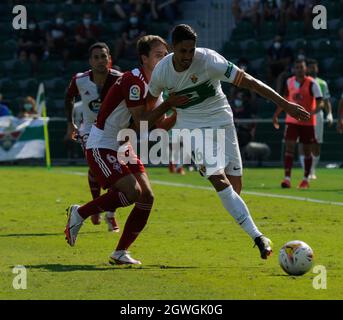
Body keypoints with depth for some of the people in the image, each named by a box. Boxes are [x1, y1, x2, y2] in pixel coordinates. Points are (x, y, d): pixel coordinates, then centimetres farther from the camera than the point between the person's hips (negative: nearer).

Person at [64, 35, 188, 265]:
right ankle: (80, 214, -3)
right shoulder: (134, 80, -20)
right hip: (101, 146, -9)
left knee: (147, 196, -3)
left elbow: (159, 124, 11)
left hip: (122, 147, 9)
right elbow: (141, 122, -25)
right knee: (132, 191, -22)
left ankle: (120, 252, 5)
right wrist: (168, 104, -27)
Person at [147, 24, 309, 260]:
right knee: (219, 180, -20)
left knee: (235, 184, 0)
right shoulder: (162, 71, -11)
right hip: (193, 127, 0)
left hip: (221, 121, 0)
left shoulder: (208, 60, -21)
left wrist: (285, 104, -27)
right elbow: (149, 101, 11)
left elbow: (249, 82, -23)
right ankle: (257, 236, -26)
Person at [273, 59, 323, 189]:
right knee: (289, 147, -10)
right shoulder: (289, 82, 4)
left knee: (307, 151, 5)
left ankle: (305, 179, 17)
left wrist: (312, 112, -32)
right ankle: (287, 178, -12)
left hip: (307, 122, -3)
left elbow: (320, 102, -14)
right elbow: (285, 100, 18)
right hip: (292, 120, 3)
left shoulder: (312, 83, -10)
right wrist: (276, 114, 17)